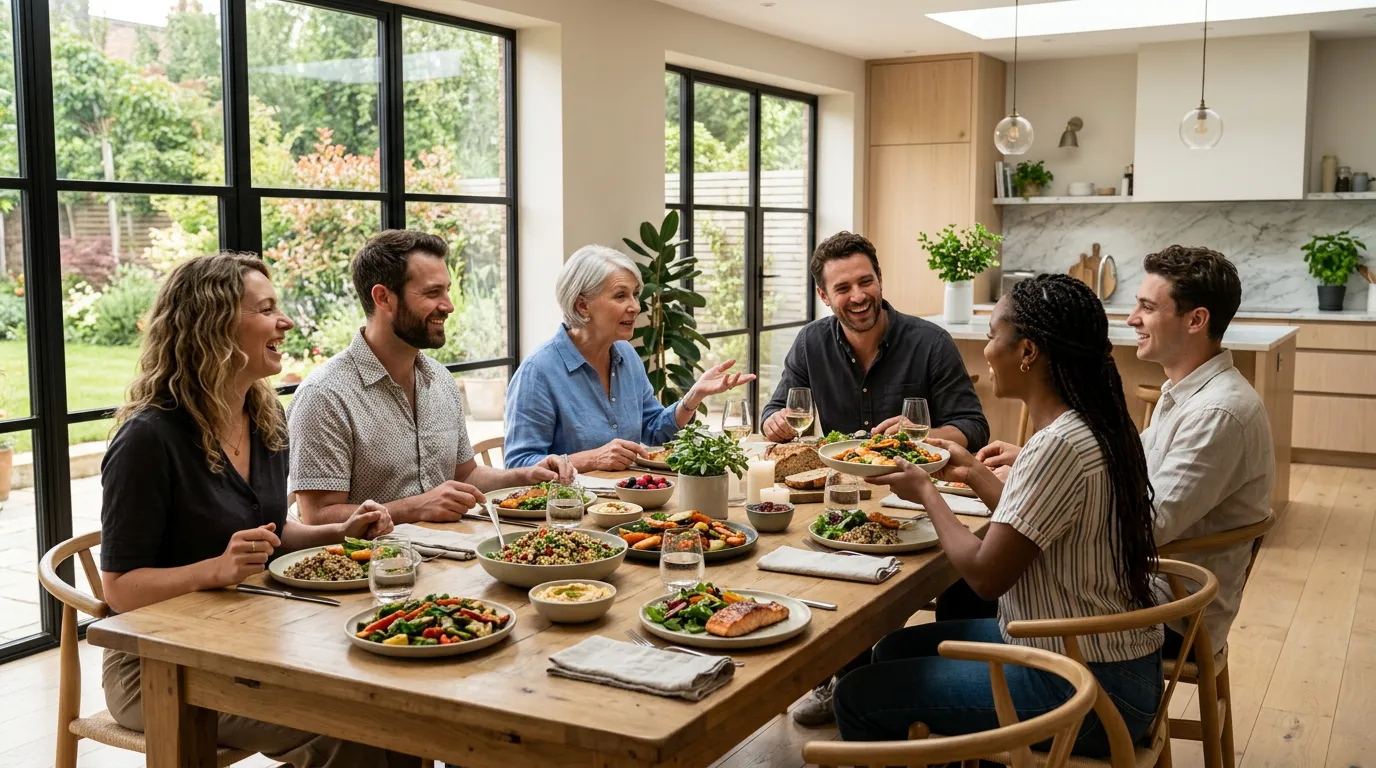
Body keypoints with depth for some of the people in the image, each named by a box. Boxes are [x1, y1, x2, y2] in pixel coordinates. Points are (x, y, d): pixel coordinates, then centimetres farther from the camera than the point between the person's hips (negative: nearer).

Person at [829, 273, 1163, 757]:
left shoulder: (1058, 447, -26)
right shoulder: (1095, 426, 4)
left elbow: (985, 575, -22)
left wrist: (927, 494, -7)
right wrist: (973, 472, 19)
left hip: (1089, 695, -10)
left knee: (859, 697, -7)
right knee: (896, 649, 20)